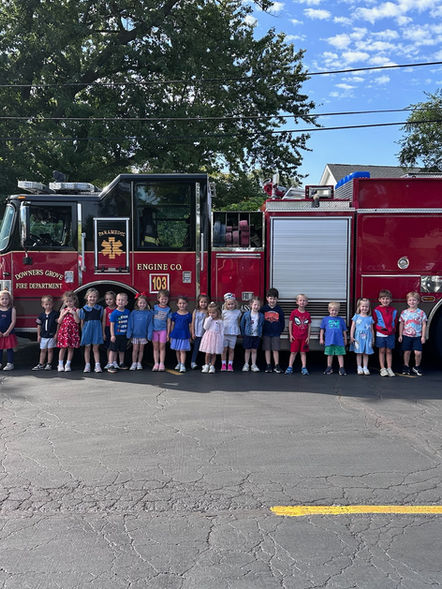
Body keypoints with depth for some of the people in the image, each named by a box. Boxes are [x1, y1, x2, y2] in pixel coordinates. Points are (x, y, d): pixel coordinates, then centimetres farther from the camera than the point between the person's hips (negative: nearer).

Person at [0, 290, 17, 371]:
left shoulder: (12, 309, -4)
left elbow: (13, 322, -8)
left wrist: (7, 332, -13)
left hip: (9, 333, -2)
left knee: (9, 349, 2)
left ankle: (10, 363, 8)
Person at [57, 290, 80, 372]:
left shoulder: (76, 310, 1)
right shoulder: (63, 310, 9)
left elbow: (77, 321, -10)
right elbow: (59, 321, 4)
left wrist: (74, 313, -18)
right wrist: (64, 314, -6)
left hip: (73, 331, -2)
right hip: (63, 331, 2)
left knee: (71, 348, 2)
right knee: (63, 348, 3)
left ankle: (68, 365, 11)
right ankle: (60, 365, 9)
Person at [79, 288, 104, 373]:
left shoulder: (100, 308, 5)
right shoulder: (84, 309, 0)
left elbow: (101, 321, 9)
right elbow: (82, 322, 4)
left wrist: (102, 332, 7)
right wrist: (83, 332, 1)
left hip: (97, 329, 0)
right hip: (87, 329, 0)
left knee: (96, 348, 2)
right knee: (87, 348, 6)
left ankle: (97, 365, 3)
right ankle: (87, 366, 11)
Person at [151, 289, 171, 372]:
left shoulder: (168, 310, 1)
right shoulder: (154, 307, 2)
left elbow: (168, 323, 2)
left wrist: (168, 334, -1)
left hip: (163, 330, -1)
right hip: (154, 330, 1)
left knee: (162, 347, 2)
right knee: (155, 347, 6)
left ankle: (161, 364, 8)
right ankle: (156, 364, 11)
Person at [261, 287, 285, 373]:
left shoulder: (279, 310, 1)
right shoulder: (263, 309, -2)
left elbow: (282, 322, 7)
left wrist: (280, 331, 3)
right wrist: (262, 330, 0)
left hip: (276, 333, 0)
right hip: (266, 333, 0)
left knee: (275, 350, 3)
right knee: (267, 350, 6)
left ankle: (277, 366, 10)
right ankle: (268, 366, 14)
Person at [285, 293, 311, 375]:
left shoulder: (307, 314, 3)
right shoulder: (294, 312, -3)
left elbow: (309, 326, 6)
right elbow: (290, 324, 0)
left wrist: (308, 337, 2)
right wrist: (290, 335, -4)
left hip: (304, 337, 2)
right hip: (295, 337, -2)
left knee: (303, 352, 6)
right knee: (293, 352, 3)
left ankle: (304, 368, 10)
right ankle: (290, 368, 9)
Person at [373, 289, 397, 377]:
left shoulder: (393, 310, 6)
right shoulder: (376, 310, -2)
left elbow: (395, 322, 13)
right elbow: (374, 323, 1)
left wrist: (393, 329, -1)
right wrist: (380, 328, -12)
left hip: (390, 334, 2)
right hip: (380, 334, -2)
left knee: (389, 351, 7)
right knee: (382, 351, 3)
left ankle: (389, 368, 13)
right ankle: (383, 369, 9)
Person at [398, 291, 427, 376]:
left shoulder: (421, 313, -1)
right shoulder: (404, 312, 3)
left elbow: (424, 325, 1)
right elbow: (401, 324, 8)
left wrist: (423, 336, -3)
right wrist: (400, 335, 4)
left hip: (417, 336, -1)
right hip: (406, 335, 1)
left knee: (418, 353, -6)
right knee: (407, 352, 7)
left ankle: (416, 367, 14)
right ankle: (406, 367, 21)